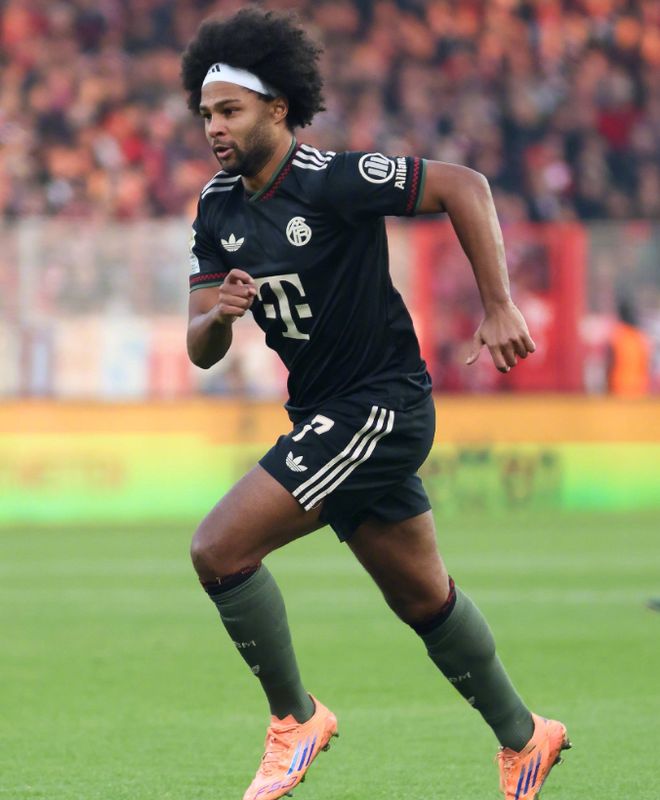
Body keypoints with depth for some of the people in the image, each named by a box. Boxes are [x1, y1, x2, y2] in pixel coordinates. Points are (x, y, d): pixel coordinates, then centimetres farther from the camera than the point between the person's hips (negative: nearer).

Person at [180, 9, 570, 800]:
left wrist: (498, 309, -17)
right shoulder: (219, 209, 4)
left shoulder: (334, 180, -18)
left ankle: (294, 719, -2)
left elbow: (465, 186, -16)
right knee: (423, 599, 17)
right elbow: (201, 350, 4)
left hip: (379, 405, -8)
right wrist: (218, 316, -20)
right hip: (327, 413, 8)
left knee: (220, 549, -17)